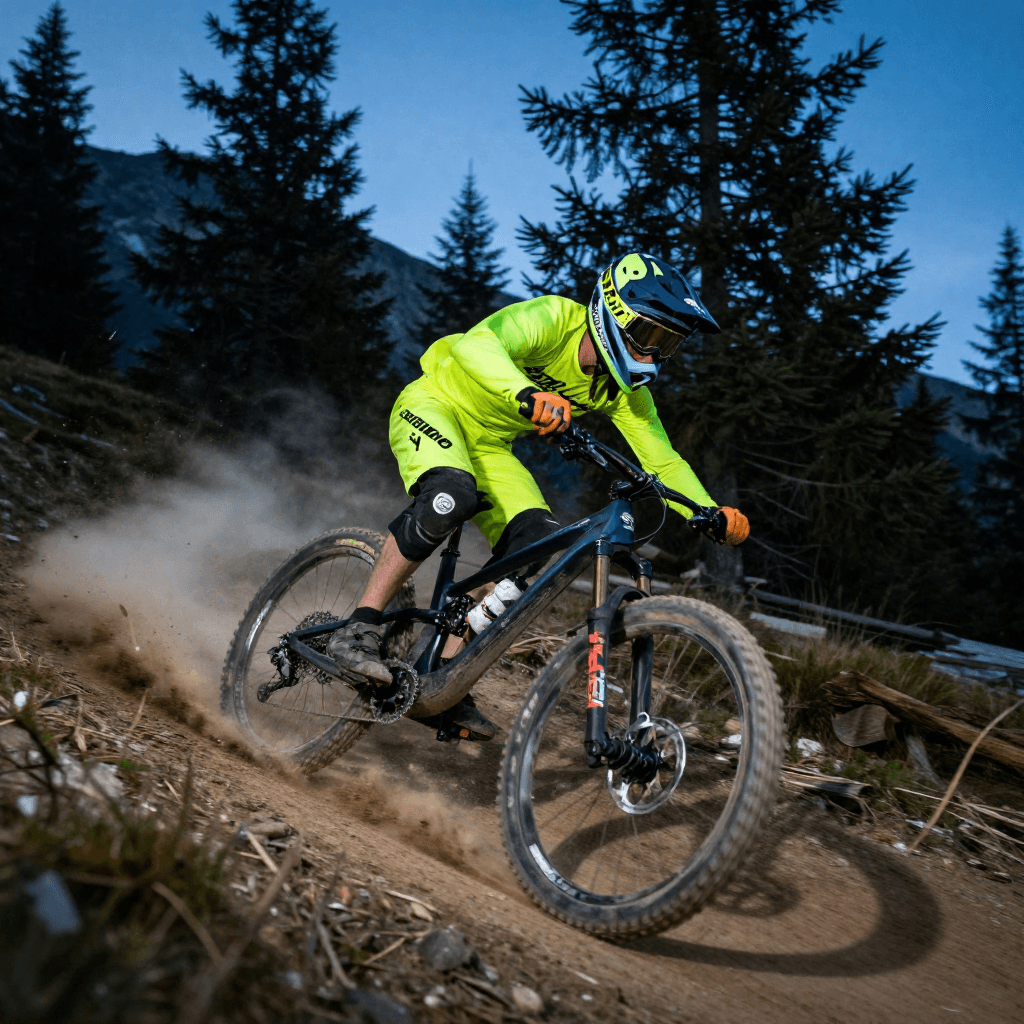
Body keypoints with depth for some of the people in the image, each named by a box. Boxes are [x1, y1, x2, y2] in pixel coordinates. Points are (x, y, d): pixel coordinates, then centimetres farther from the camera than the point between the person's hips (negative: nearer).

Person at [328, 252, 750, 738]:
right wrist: (528, 395, -65)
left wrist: (713, 514, -22)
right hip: (434, 406, -6)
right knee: (451, 496, -37)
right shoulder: (553, 318, -29)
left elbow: (663, 460, -6)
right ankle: (357, 630, -27)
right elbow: (476, 343, -47)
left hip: (489, 446, 7)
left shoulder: (624, 389, -9)